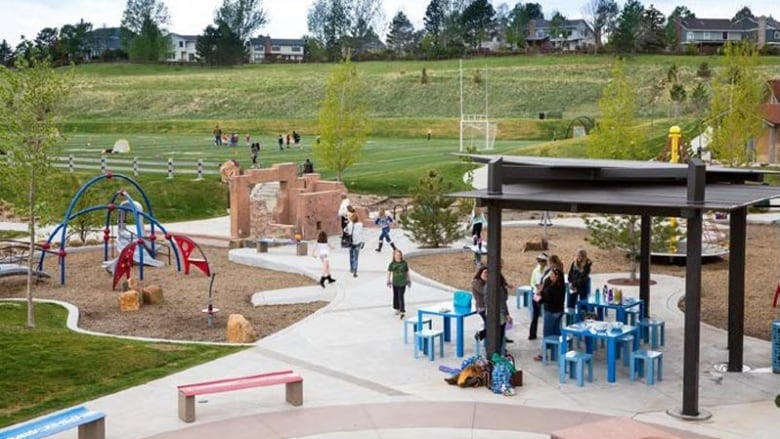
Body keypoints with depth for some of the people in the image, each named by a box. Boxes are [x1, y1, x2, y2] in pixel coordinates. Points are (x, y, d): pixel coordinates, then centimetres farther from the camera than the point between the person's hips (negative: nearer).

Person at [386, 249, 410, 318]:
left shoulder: (404, 263, -5)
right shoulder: (392, 264, -3)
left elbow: (407, 272, 5)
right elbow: (389, 272, 2)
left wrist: (409, 281, 10)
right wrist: (388, 282, -1)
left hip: (402, 283, -3)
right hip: (395, 283, 3)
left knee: (401, 297, -10)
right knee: (396, 296, 14)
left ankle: (402, 312, -10)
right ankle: (398, 309, 32)